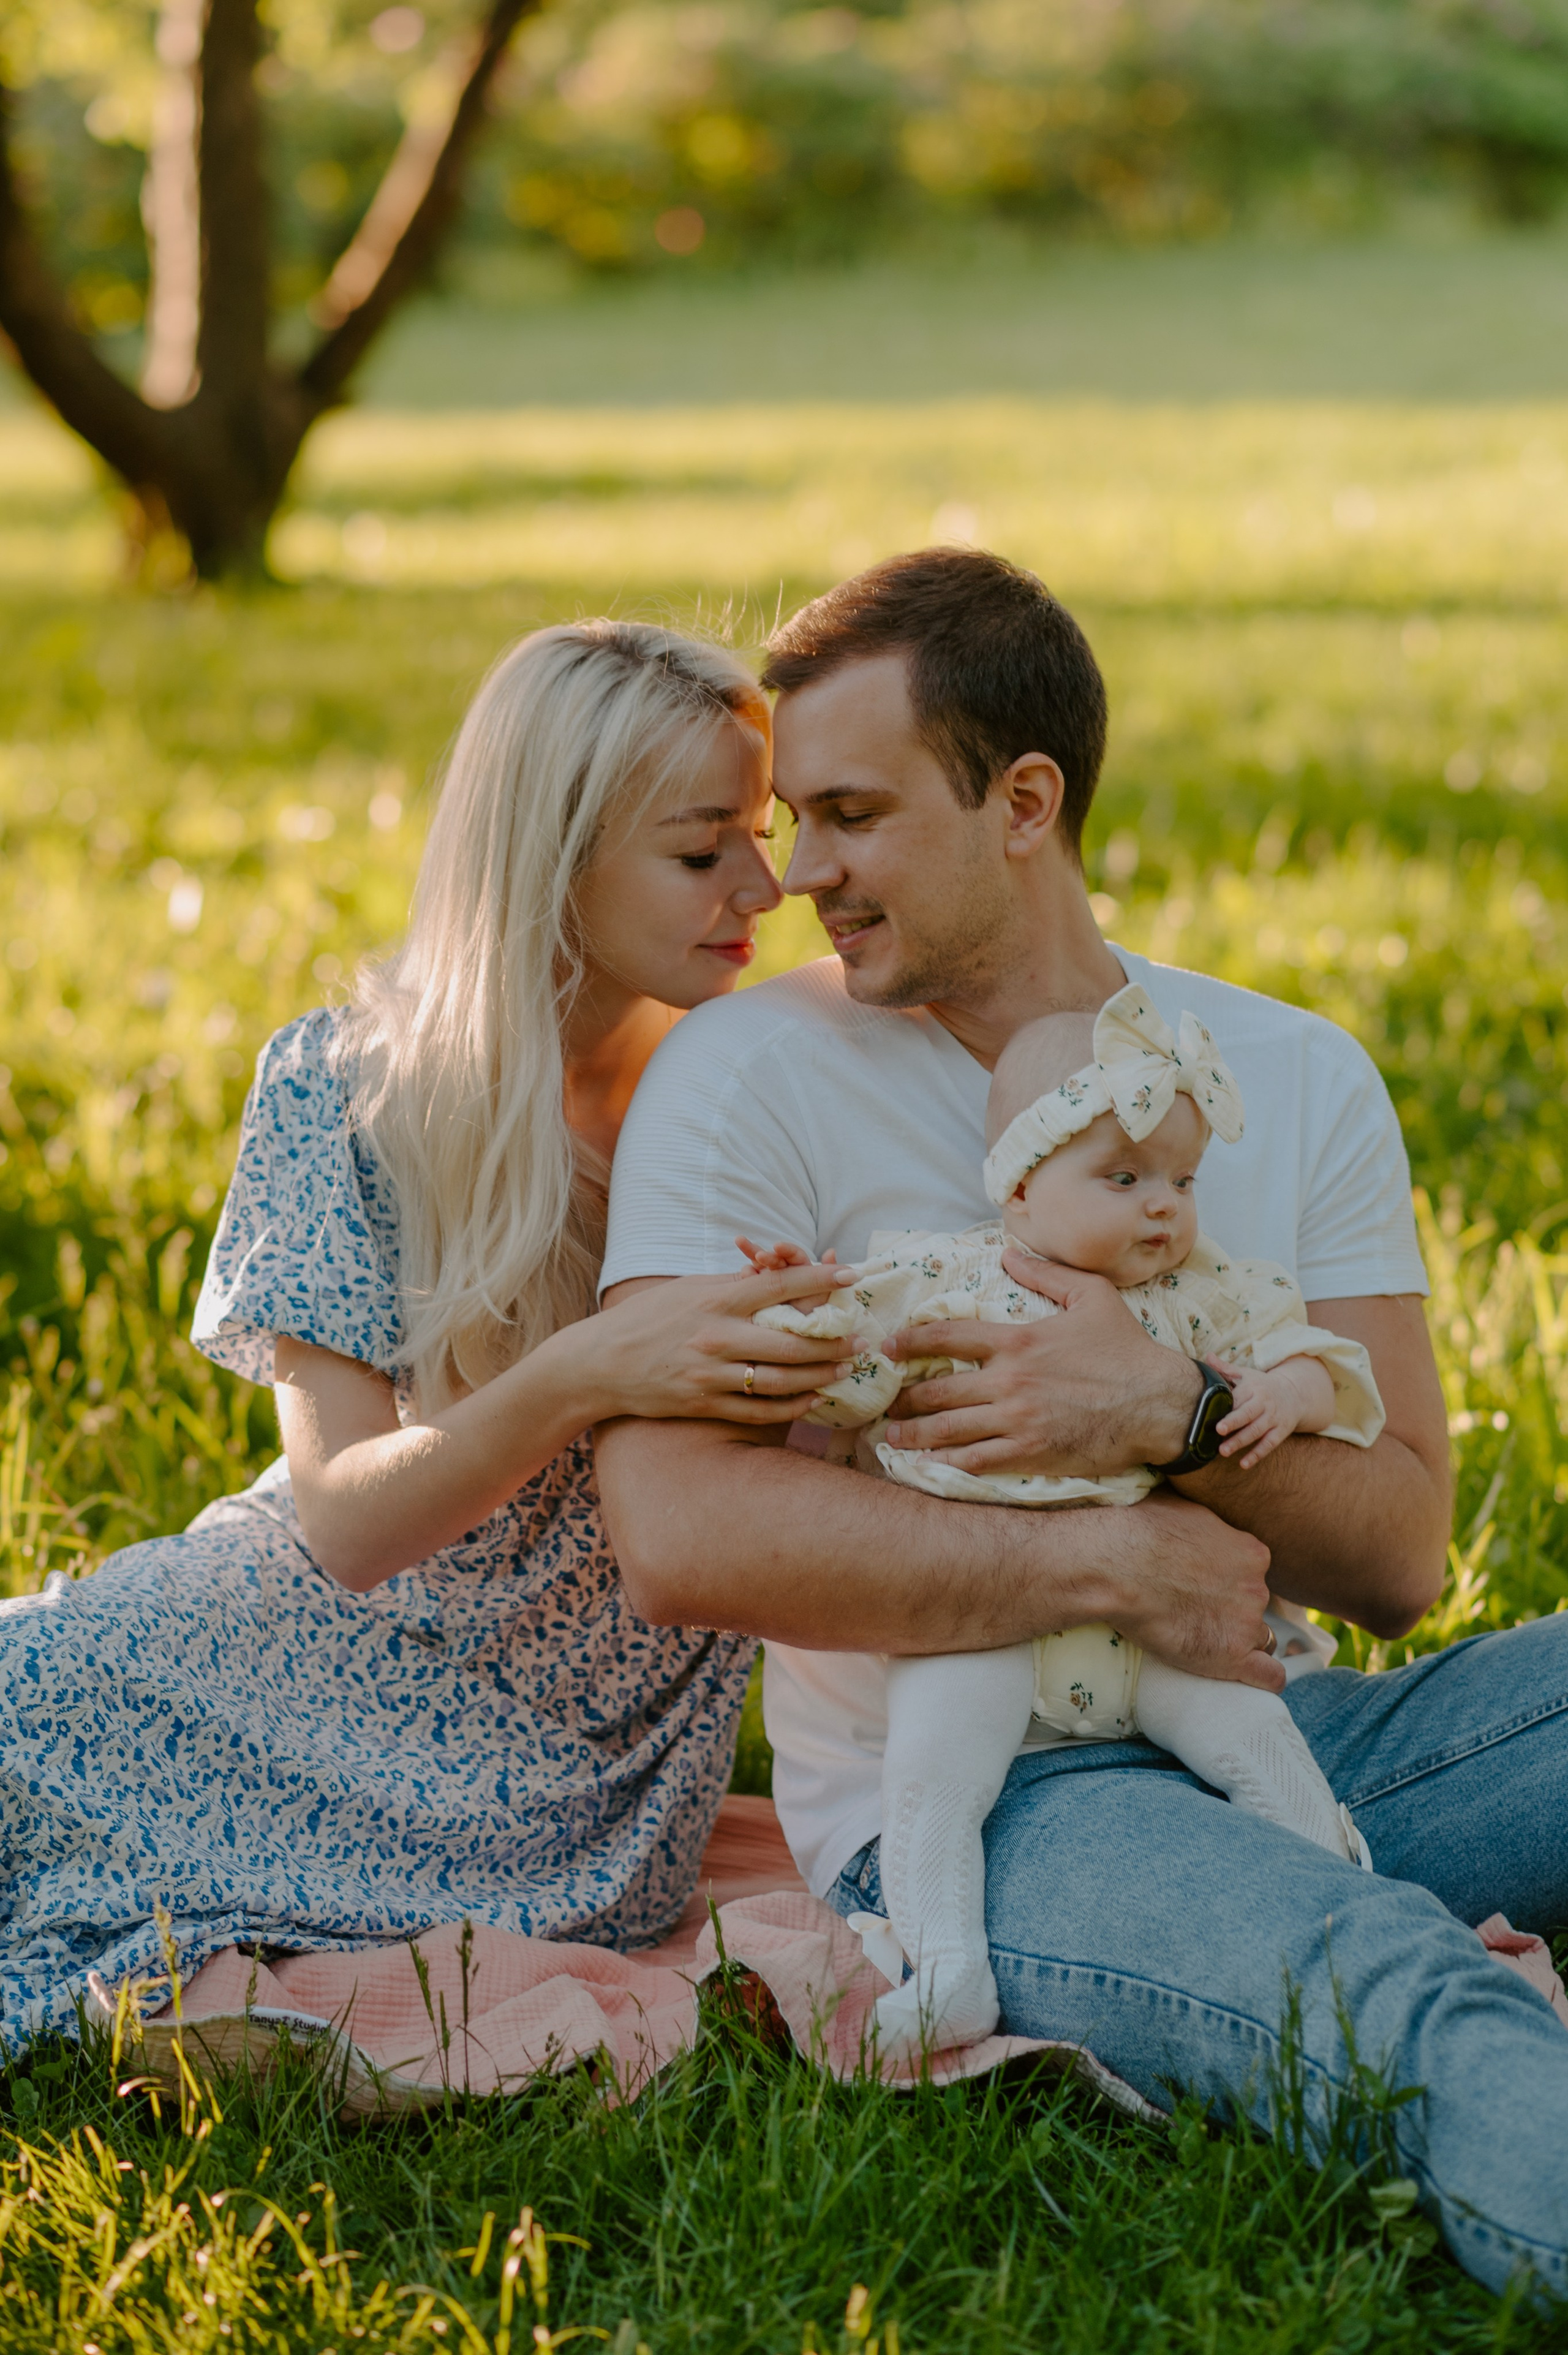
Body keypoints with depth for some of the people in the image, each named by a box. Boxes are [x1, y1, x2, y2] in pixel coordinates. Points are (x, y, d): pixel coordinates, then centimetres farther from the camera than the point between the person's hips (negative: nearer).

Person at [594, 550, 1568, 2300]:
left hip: (1266, 1734, 6)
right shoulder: (746, 1079, -4)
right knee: (1407, 2000, -35)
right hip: (946, 1805, -5)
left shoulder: (1295, 1079, 8)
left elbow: (1399, 1549, 2)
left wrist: (1175, 1418, -19)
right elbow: (677, 1534, -18)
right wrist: (1119, 1567, -15)